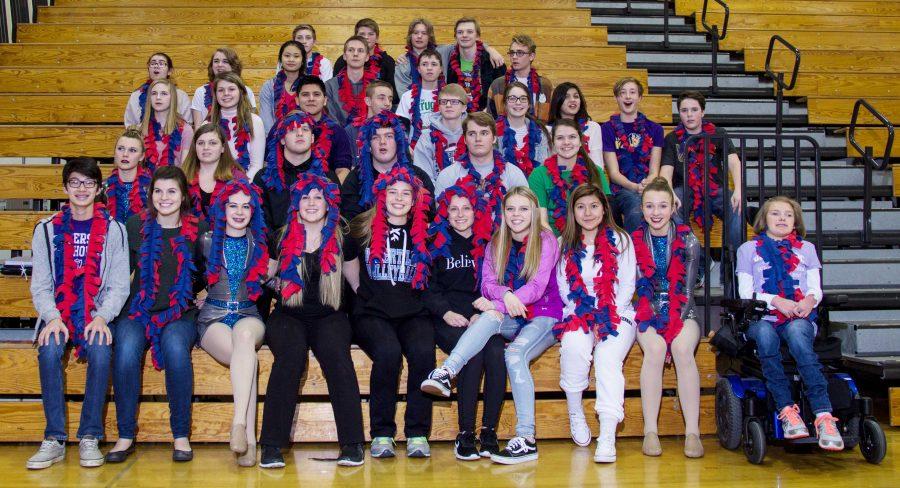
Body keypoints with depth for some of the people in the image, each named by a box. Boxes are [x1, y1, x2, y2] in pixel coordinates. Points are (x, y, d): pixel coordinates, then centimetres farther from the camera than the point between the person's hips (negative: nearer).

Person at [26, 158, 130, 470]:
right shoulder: (47, 230, 12)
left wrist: (101, 318, -16)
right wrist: (53, 318, -14)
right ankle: (54, 439, -24)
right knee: (49, 350, -31)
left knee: (101, 350, -32)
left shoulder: (114, 230, 8)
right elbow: (40, 286, 6)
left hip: (97, 315, -1)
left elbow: (119, 286, 3)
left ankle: (90, 438, -22)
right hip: (57, 313, 1)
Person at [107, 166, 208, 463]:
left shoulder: (197, 229, 7)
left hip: (181, 313, -1)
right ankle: (125, 436, -18)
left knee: (175, 345, -34)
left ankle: (181, 435, -23)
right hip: (137, 310, 1)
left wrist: (200, 296, 2)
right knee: (127, 348, -31)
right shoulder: (136, 226, 7)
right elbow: (120, 270, 8)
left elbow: (206, 274, 16)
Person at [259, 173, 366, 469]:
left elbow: (358, 284, 19)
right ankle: (272, 445, -32)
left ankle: (352, 444, -30)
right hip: (288, 316, 0)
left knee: (336, 353, -33)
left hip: (329, 317, 0)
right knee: (291, 353, -34)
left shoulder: (341, 241, 10)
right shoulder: (283, 240, 10)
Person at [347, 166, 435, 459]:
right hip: (371, 314, -2)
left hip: (413, 314, 2)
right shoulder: (363, 229, 7)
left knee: (423, 352, -31)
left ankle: (417, 433, -21)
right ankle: (381, 433, -22)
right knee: (388, 351, -34)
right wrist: (360, 290, 13)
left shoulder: (423, 235, 12)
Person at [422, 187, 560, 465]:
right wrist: (505, 295, -23)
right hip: (510, 320, 4)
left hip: (544, 317, -3)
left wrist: (494, 305, -20)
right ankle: (445, 374, -50)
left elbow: (537, 287, -13)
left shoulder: (545, 240, -2)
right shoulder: (497, 244, 12)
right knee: (491, 316, -33)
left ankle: (526, 439, -39)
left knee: (515, 353, -34)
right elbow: (488, 283, 1)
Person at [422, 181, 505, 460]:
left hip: (481, 315, 2)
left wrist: (481, 314, -5)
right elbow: (427, 288, 7)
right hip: (447, 320, -2)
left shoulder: (488, 243, 16)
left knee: (496, 351, -31)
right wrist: (445, 312, -11)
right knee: (474, 352, -32)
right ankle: (465, 434, -26)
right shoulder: (435, 243, 11)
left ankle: (489, 432, -24)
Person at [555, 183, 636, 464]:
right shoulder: (565, 244, 12)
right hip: (577, 315, 1)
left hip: (617, 315, -1)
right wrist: (585, 318, -9)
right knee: (574, 343, -32)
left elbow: (627, 286, 2)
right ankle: (575, 414, -13)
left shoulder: (620, 240, 8)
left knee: (607, 356, -30)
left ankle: (607, 437, -38)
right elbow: (564, 288, 6)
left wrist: (606, 318, -11)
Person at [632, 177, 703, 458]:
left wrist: (674, 323, -15)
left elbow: (686, 289, -1)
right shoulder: (634, 242, 4)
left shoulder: (688, 241, 4)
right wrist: (655, 322, -16)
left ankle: (692, 431, -30)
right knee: (655, 347, -32)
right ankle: (650, 431, -28)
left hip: (682, 312, 0)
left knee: (682, 348, -32)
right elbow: (641, 288, -2)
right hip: (648, 314, 0)